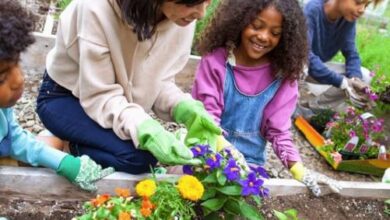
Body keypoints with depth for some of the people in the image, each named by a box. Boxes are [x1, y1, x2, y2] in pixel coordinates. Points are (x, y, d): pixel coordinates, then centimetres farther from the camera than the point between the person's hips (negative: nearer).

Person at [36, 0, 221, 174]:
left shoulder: (181, 19, -18)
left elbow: (158, 81, -9)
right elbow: (99, 96, -29)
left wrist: (184, 108, -29)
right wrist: (144, 130, -44)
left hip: (118, 100, 6)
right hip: (63, 96, -6)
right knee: (139, 156, -26)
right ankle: (69, 145, 0)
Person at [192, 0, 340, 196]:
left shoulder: (283, 75, -5)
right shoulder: (216, 59, -10)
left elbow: (278, 130, -4)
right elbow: (206, 114, -13)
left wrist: (300, 171, -19)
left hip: (250, 162, 2)